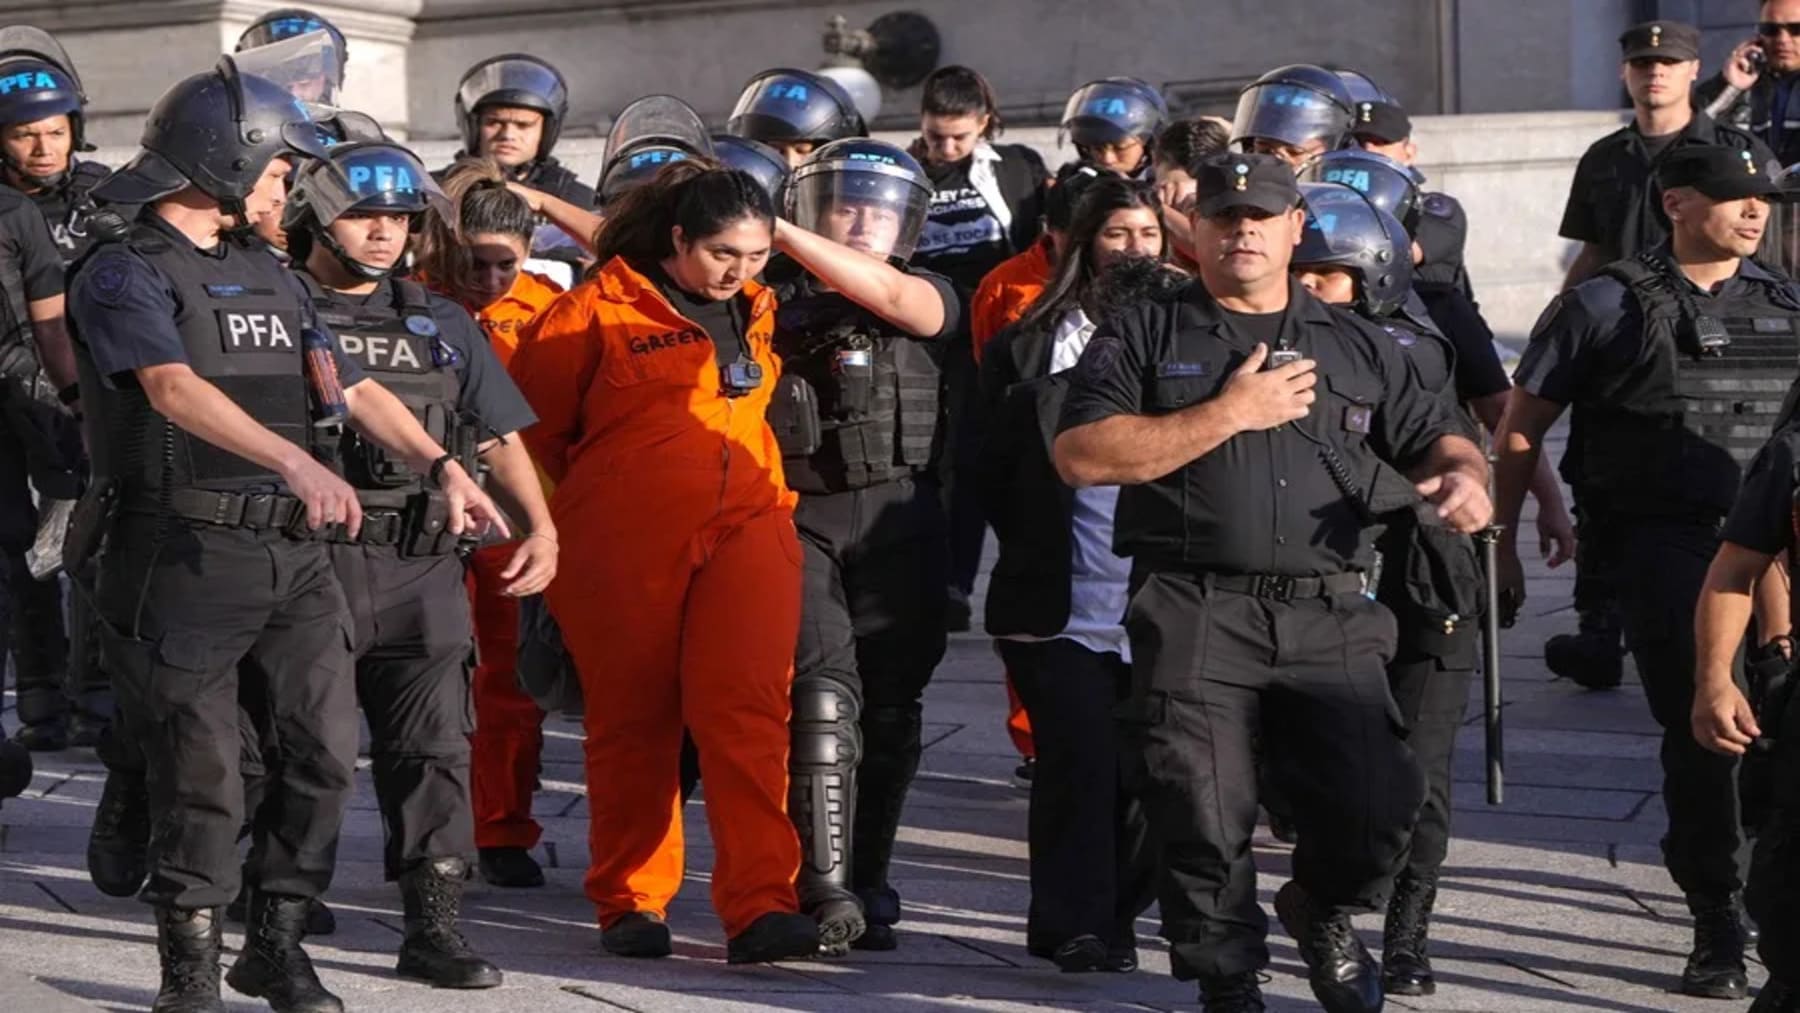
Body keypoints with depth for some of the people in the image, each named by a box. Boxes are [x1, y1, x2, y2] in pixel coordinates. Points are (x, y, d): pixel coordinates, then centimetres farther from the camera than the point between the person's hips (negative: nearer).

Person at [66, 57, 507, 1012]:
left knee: (324, 751, 2)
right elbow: (175, 390, -23)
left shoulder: (269, 278, 19)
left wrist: (442, 466, -3)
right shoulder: (123, 275, -7)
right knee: (197, 773, -1)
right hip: (184, 556, -7)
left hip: (292, 553, 7)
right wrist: (298, 462, -37)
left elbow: (349, 384, 13)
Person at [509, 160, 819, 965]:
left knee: (749, 715, -10)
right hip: (624, 547, -3)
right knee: (631, 724, 6)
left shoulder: (758, 311, 12)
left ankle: (760, 906, -13)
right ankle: (630, 903, 18)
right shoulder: (599, 309, -4)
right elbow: (532, 425, 1)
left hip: (747, 533, 3)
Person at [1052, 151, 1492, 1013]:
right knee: (1204, 821, -3)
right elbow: (1080, 454, -4)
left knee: (1376, 802, -8)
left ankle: (1321, 910, 24)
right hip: (1195, 616, -2)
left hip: (1329, 618, 2)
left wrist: (1467, 475, -3)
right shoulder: (1144, 336, 10)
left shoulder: (1357, 346, 21)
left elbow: (1435, 439, 23)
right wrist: (1230, 413, -5)